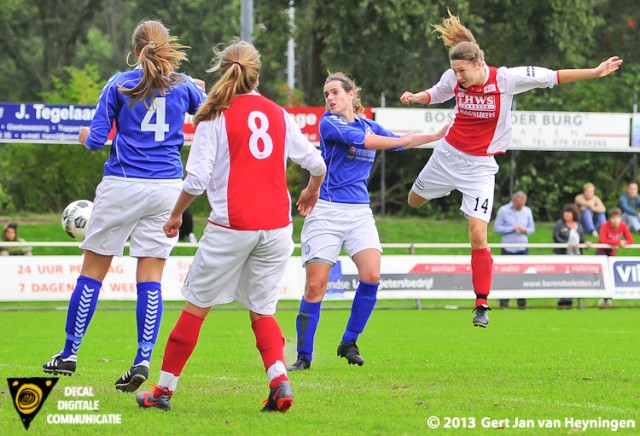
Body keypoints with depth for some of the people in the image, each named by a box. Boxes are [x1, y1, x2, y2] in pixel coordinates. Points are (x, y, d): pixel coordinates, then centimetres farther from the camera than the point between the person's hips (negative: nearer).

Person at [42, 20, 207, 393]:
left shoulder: (120, 85, -2)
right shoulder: (185, 86, 4)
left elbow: (96, 139, -2)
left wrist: (85, 136, 22)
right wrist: (200, 91, 39)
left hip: (122, 186, -2)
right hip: (167, 187, 2)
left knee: (93, 269, 8)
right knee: (151, 275, 1)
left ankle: (69, 354, 13)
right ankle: (144, 359, -12)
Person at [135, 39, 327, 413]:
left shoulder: (215, 117, -2)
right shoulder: (278, 115, 8)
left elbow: (197, 179, -7)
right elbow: (316, 163, 13)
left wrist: (175, 215, 9)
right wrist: (312, 192, 35)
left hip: (232, 227, -3)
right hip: (276, 227, 3)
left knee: (197, 305, 8)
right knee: (262, 310, 13)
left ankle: (164, 390, 13)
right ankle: (280, 382, -8)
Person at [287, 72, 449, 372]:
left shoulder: (369, 125, 14)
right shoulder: (329, 123, -5)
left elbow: (402, 142, 29)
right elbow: (365, 141, -15)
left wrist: (439, 135, 28)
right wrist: (401, 140, -2)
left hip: (360, 212, 5)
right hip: (327, 211, -5)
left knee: (371, 276, -14)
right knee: (315, 286, -8)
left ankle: (349, 343, 4)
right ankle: (304, 356, 2)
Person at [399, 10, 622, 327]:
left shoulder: (506, 78, -19)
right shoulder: (453, 79, -9)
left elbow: (553, 77, -12)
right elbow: (433, 95, 13)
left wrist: (595, 73, -14)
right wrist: (414, 98, -9)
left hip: (479, 166, -4)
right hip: (448, 154, 4)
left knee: (478, 236, -14)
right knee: (414, 201, 23)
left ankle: (482, 305, -4)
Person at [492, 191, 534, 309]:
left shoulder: (527, 211, 11)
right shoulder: (503, 210, 0)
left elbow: (532, 228, 15)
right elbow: (497, 228, -4)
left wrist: (526, 230, -8)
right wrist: (512, 228, -14)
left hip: (523, 247, 3)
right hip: (508, 248, -3)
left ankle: (522, 302, 5)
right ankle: (504, 302, -2)